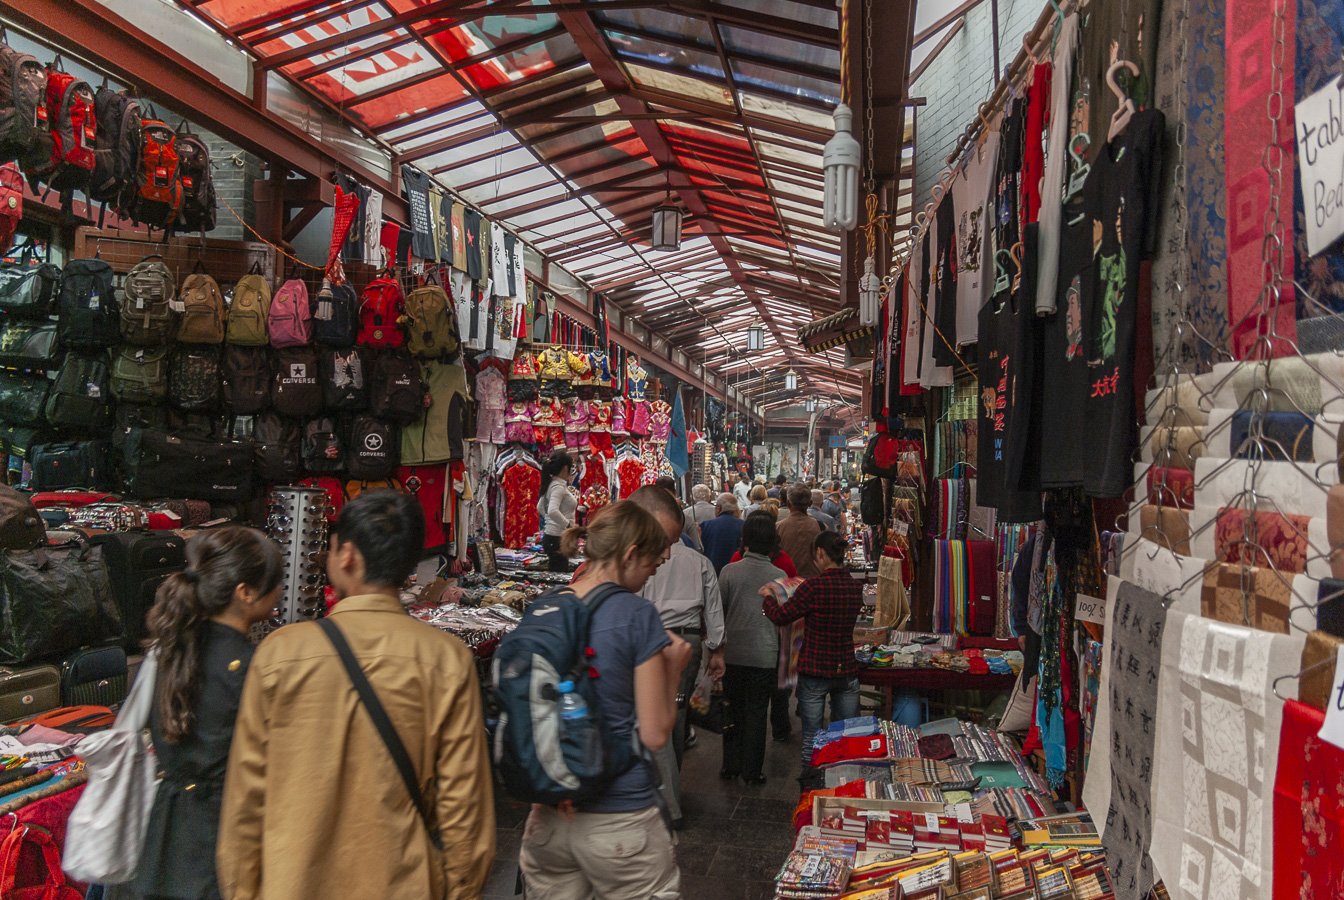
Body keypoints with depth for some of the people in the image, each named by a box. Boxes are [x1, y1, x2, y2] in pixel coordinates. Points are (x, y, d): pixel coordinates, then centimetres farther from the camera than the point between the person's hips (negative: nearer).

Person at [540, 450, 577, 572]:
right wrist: (569, 525, -23)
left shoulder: (551, 484, 12)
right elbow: (553, 511, -31)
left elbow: (540, 507, 25)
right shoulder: (559, 486, -16)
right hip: (557, 539, -10)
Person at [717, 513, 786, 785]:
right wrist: (784, 656, 16)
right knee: (756, 712, 9)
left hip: (732, 653, 1)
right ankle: (751, 770, 15)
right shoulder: (779, 576, -7)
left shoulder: (729, 571, -7)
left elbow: (718, 611, 0)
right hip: (764, 655, -1)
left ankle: (730, 765, 23)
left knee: (733, 709, 14)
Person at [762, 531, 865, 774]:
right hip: (847, 671, 4)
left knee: (811, 739, 8)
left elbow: (780, 616, -8)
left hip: (814, 672, -4)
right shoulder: (856, 587, -1)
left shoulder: (813, 587, -18)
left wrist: (767, 598, 13)